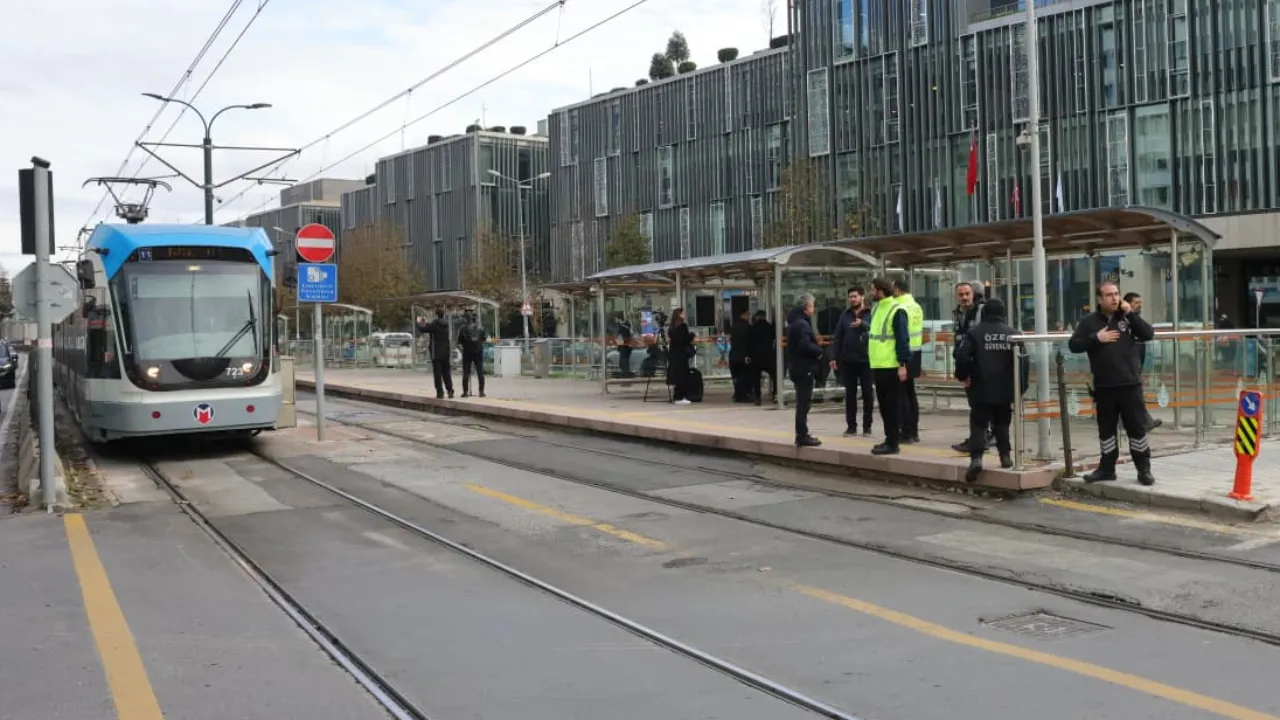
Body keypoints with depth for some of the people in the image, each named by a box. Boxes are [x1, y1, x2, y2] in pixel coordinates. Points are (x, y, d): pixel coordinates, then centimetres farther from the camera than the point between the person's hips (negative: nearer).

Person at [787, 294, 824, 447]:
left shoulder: (794, 322, 15)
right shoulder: (802, 324, -17)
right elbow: (805, 345, -28)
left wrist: (816, 348, 5)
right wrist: (819, 351, -11)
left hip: (797, 367, 10)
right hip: (804, 368, -10)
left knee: (802, 402, 16)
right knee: (803, 403, -6)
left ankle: (801, 435, 23)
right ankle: (802, 436, -3)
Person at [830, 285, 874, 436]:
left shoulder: (871, 314, -2)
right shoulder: (845, 316, 8)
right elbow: (837, 338, 7)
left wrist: (862, 324, -37)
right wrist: (834, 357, 1)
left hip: (866, 360, -3)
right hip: (848, 361, 3)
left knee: (867, 394, 4)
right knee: (850, 394, 6)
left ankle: (867, 426, 12)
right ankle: (851, 425, 12)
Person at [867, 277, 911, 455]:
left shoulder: (896, 311, -12)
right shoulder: (876, 309, 15)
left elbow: (902, 339, -15)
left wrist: (903, 364, -18)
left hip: (891, 367, -9)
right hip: (877, 366, 9)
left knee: (892, 405, -3)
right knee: (883, 405, 14)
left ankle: (892, 444, 1)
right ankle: (889, 439, 23)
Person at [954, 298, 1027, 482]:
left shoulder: (974, 332, -5)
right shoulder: (1012, 334, 2)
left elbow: (962, 356, -12)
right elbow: (1023, 362, 1)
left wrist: (963, 376, 4)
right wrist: (1021, 387, 7)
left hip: (981, 390, -2)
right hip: (1005, 390, 2)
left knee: (978, 424, -1)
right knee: (1001, 423, 18)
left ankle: (976, 457, -17)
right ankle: (1005, 456, 15)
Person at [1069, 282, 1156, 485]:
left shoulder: (1128, 317, 5)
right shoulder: (1089, 321, 3)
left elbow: (1149, 335, -6)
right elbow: (1074, 345, -2)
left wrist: (1131, 314, -12)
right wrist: (1096, 338, -15)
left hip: (1130, 384, 0)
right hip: (1104, 386, 1)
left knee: (1137, 428, 3)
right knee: (1106, 429, 10)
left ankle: (1144, 469, 11)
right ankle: (1107, 468, 21)